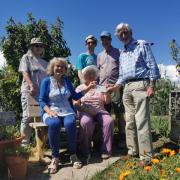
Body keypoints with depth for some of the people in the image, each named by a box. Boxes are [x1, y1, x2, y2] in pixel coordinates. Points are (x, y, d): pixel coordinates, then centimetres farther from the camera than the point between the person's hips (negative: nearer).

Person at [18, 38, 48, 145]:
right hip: (29, 91, -4)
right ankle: (25, 142, 0)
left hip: (43, 92, 5)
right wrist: (31, 86, -17)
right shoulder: (26, 57, 9)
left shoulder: (44, 62, 22)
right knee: (27, 117, -8)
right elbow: (25, 73, -4)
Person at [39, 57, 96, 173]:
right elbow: (42, 101, -1)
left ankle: (73, 155, -17)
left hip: (67, 111, 2)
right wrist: (49, 111, -19)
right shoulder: (46, 81, 4)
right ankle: (55, 157, -23)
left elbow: (75, 96, 15)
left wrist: (88, 88, 10)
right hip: (51, 111, -2)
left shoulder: (67, 81, 15)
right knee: (54, 124, -37)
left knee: (70, 123, -33)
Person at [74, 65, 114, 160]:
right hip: (85, 112, -2)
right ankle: (85, 151, -21)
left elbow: (107, 101, 10)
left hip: (99, 111, 2)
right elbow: (76, 104, 7)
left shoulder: (99, 88, 19)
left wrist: (107, 92, -8)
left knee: (109, 121, -30)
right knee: (86, 122, -37)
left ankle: (106, 150, -19)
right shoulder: (79, 88, 15)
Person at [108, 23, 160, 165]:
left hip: (140, 85, -7)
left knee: (141, 121, -12)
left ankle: (146, 156, -6)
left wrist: (152, 86, -13)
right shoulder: (122, 53, 22)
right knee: (129, 121, 7)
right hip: (127, 87, 7)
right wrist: (115, 87, 12)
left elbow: (152, 66, -4)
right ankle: (133, 151, 16)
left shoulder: (142, 45, 4)